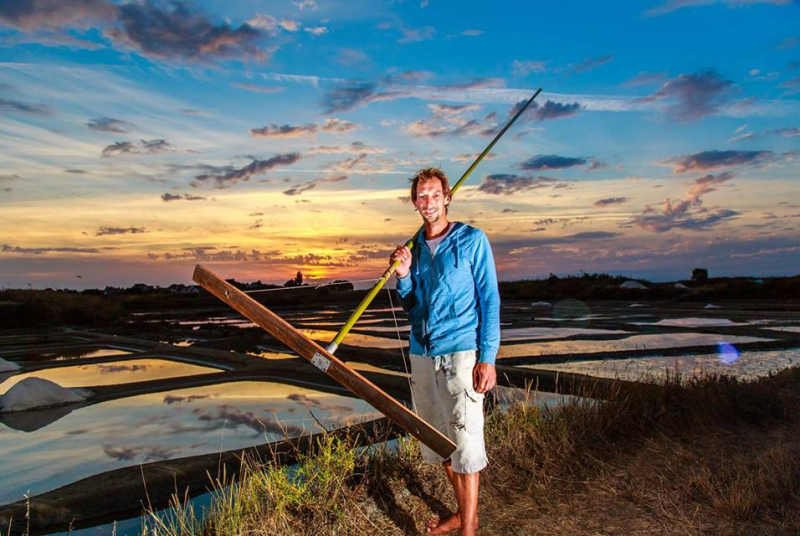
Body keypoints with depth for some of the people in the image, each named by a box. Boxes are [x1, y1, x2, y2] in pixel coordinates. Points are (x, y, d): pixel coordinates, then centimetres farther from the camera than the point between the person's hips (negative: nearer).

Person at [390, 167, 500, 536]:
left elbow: (489, 300, -6)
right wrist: (403, 276, -2)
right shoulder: (414, 246, 12)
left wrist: (488, 358, -14)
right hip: (422, 353, 6)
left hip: (460, 352, -6)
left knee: (465, 440, -4)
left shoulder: (472, 240, -3)